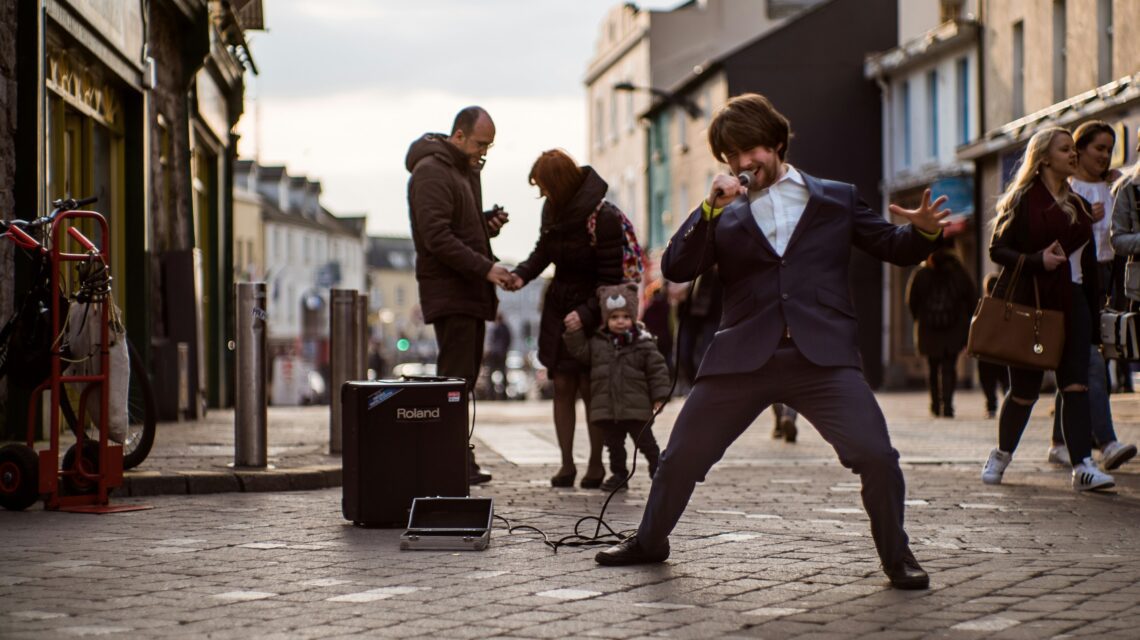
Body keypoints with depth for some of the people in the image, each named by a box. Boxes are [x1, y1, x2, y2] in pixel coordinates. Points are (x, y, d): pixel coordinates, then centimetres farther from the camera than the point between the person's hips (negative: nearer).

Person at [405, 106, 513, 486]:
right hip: (449, 293, -10)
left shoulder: (467, 171, 20)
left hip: (471, 293, 10)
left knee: (465, 377, 10)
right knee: (456, 377, -11)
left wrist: (487, 224, 6)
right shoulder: (431, 171, -11)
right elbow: (437, 237, -20)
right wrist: (485, 268, -22)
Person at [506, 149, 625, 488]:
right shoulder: (552, 209, 0)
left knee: (590, 388, -3)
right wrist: (523, 274, -5)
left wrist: (587, 313, -25)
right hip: (559, 309, 6)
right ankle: (567, 464, 9)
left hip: (593, 311, -6)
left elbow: (612, 277, -18)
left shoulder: (603, 217, -20)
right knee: (562, 387, 4)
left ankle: (596, 463, 11)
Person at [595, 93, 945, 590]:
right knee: (682, 454, 7)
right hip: (743, 357, 2)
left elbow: (895, 248, 13)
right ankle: (649, 542, 32)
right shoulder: (727, 216, 14)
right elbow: (675, 269, 4)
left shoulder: (836, 199, 13)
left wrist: (923, 232, -9)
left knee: (875, 454, -16)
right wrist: (710, 209, -8)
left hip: (821, 354, -2)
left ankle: (898, 557, 5)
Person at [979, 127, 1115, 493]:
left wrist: (1094, 311, 12)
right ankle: (1002, 454, 26)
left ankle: (1083, 466, -16)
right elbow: (997, 249, -6)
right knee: (1026, 387, 2)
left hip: (1071, 302, 5)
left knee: (1075, 383, -9)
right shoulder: (1023, 200, -2)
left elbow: (1088, 262, 18)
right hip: (1028, 303, -4)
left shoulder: (1079, 205, 16)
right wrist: (1036, 260, -21)